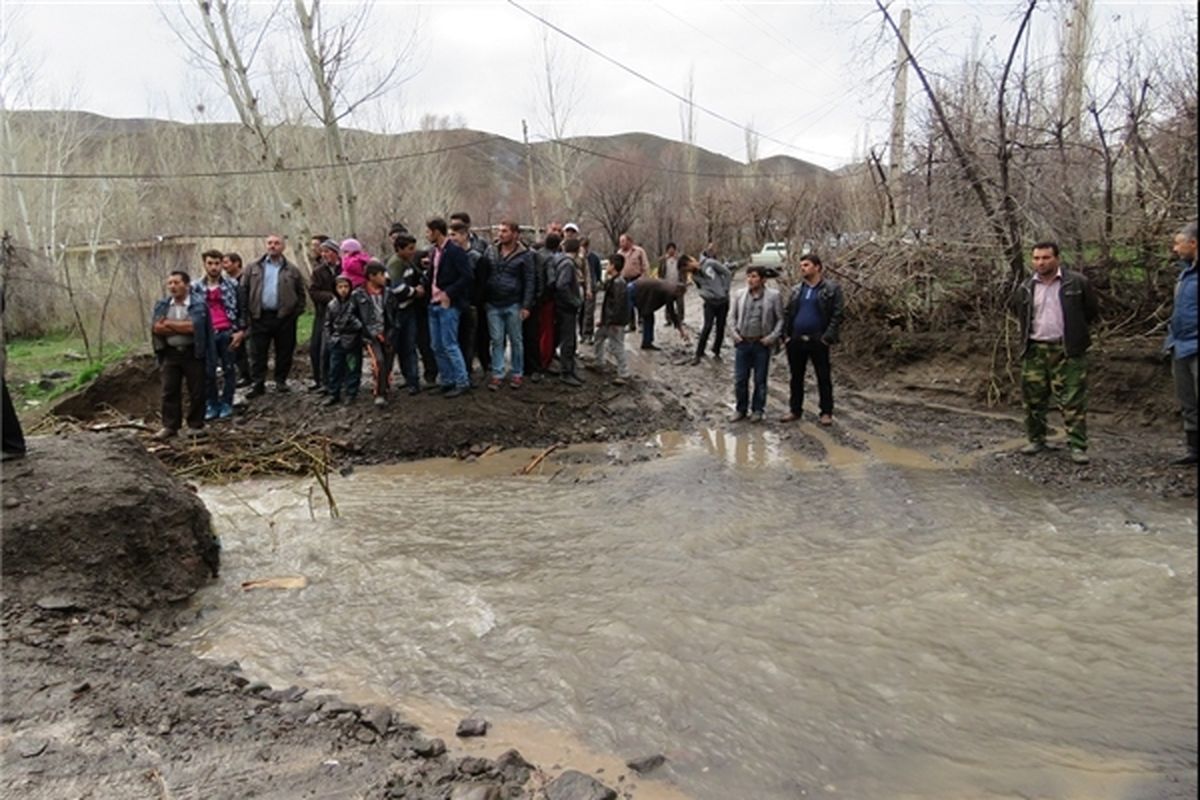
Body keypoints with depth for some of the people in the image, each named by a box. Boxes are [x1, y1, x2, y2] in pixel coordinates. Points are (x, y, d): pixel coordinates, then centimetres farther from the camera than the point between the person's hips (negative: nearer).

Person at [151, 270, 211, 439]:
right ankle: (170, 425, 13)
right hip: (170, 353, 4)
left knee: (196, 391, 3)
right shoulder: (162, 304, 7)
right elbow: (155, 327, -6)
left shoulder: (198, 304, -8)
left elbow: (193, 326, -20)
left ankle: (196, 425, 15)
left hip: (193, 353, -4)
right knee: (169, 391, 6)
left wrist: (168, 323, -9)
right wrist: (182, 327, -15)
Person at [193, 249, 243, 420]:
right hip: (207, 334, 0)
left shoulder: (232, 285, 4)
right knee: (208, 371, 1)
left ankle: (226, 403, 15)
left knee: (229, 369, 5)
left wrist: (241, 331, -3)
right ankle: (211, 404, 12)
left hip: (228, 333, 0)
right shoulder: (196, 287, 5)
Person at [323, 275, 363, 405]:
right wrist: (329, 338, 5)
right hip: (337, 342, 3)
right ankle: (333, 394, 15)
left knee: (352, 368, 3)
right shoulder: (331, 305, 5)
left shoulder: (354, 303, -5)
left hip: (352, 342, -3)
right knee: (335, 369, 7)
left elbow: (361, 321, 1)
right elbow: (327, 324, 11)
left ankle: (351, 393, 13)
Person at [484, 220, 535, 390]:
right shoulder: (491, 251, 6)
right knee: (496, 340, 6)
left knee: (516, 340, 7)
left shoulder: (524, 254, -4)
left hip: (513, 305, -3)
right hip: (493, 305, 3)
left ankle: (517, 373, 17)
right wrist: (483, 300, 4)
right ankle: (497, 374, 12)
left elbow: (529, 281, -4)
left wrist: (526, 306, -10)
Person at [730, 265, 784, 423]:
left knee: (760, 380, 7)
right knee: (740, 379, 5)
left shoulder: (773, 295, -5)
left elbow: (780, 319, -2)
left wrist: (772, 337, -11)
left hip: (762, 344, -3)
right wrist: (734, 332, 2)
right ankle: (741, 409, 20)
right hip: (742, 343, 3)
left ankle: (758, 410, 20)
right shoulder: (740, 295, 4)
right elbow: (734, 317, 15)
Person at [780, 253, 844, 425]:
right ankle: (795, 410, 22)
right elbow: (787, 313, 14)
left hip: (818, 341, -4)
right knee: (796, 377, 11)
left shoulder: (831, 288, -4)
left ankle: (826, 412, 12)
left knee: (824, 377, 3)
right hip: (796, 340, 5)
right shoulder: (797, 290, 11)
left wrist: (828, 337, -15)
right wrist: (786, 335, 3)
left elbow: (838, 314, -8)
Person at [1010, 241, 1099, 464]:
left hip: (1068, 351, -3)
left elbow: (1092, 311, 7)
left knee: (1072, 400, -5)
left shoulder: (1077, 283, -3)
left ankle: (1078, 446, -1)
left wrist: (1072, 331, 9)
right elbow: (1020, 314, 23)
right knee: (1033, 398, 8)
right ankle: (1036, 440, 22)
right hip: (1035, 351, 4)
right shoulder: (1025, 288, 7)